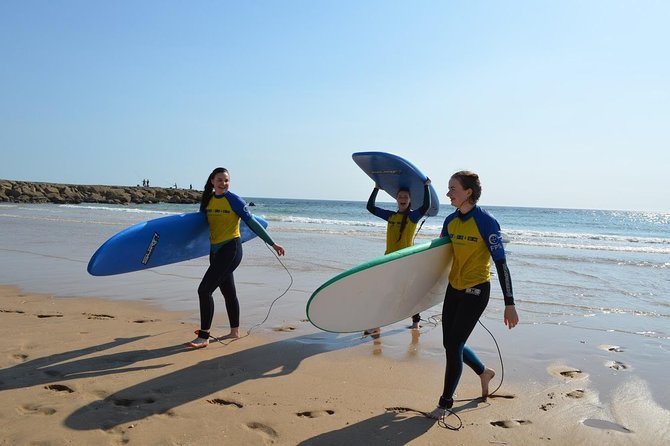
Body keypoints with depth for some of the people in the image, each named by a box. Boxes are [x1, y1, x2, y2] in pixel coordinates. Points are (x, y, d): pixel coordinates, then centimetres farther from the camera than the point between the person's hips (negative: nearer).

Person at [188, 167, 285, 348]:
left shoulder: (234, 200, -10)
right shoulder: (207, 199, 7)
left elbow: (252, 223, -9)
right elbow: (202, 221, 19)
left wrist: (272, 243, -9)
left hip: (230, 250, -7)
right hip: (215, 250, 7)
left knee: (204, 290, -12)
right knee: (228, 292, 17)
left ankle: (204, 337, -4)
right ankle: (234, 331, 32)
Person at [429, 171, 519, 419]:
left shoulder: (486, 222, -16)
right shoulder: (450, 221, 3)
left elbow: (500, 263, -16)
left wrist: (510, 304, -17)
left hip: (476, 291, -7)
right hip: (453, 289, 7)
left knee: (453, 346, -5)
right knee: (450, 344, 12)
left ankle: (445, 403, 13)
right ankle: (484, 372, 41)